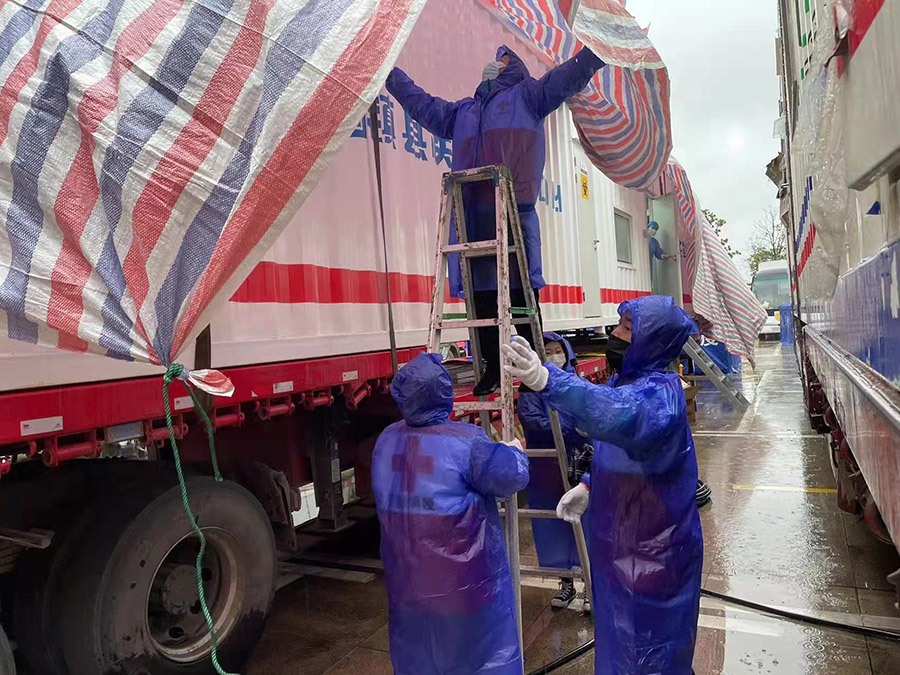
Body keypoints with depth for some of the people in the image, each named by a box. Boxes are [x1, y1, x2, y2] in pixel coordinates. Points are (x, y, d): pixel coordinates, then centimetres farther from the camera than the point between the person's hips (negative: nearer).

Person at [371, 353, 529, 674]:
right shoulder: (464, 441, -19)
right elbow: (512, 476, -17)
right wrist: (515, 450, 4)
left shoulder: (386, 440, 1)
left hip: (406, 578, 6)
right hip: (462, 580, -5)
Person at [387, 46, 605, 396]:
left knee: (521, 288, -9)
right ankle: (493, 366, 9)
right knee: (480, 291, 1)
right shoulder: (463, 110, 34)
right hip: (472, 213, 5)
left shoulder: (527, 95, 20)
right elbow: (423, 104, 42)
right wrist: (392, 75, 44)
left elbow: (567, 77, 9)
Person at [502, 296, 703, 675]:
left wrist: (547, 381, -63)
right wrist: (589, 486, 7)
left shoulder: (660, 392, -27)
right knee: (618, 628, 26)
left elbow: (622, 416, -51)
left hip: (649, 553, -8)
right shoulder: (630, 380, 2)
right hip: (620, 540, 8)